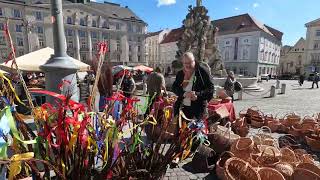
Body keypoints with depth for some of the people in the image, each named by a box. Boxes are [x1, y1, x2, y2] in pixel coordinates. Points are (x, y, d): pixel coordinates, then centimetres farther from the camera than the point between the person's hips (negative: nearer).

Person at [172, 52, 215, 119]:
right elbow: (174, 87, 4)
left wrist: (197, 95, -21)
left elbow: (211, 89, -6)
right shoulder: (180, 73, 11)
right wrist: (184, 94, -15)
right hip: (182, 107, 4)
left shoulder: (203, 71, -4)